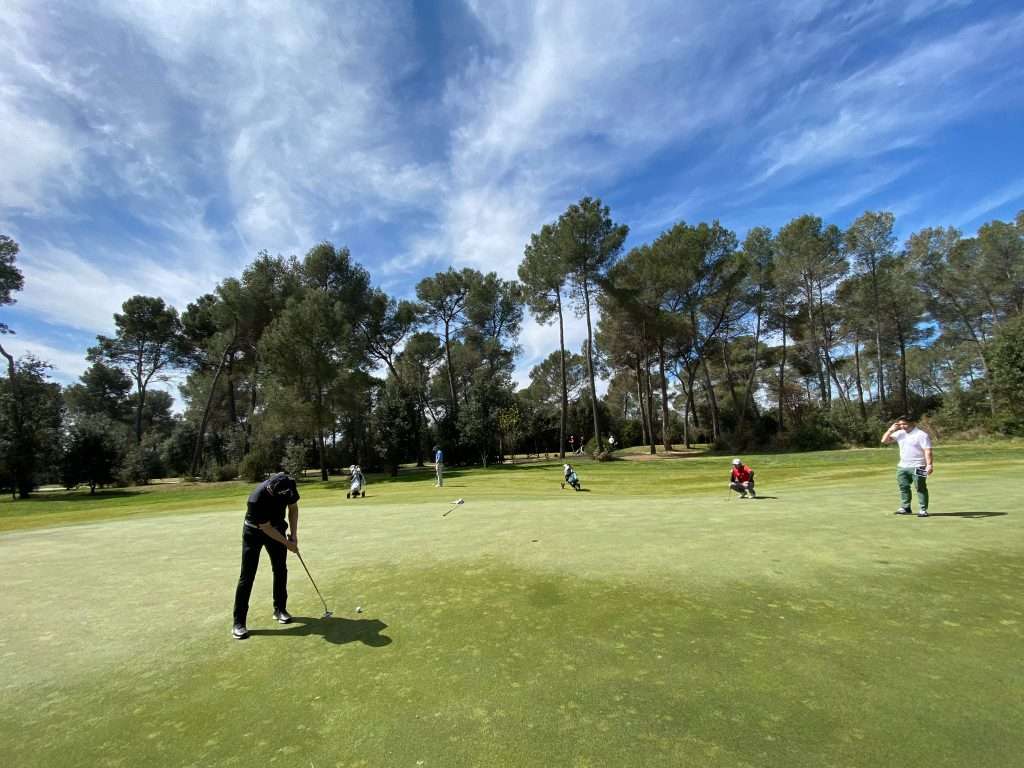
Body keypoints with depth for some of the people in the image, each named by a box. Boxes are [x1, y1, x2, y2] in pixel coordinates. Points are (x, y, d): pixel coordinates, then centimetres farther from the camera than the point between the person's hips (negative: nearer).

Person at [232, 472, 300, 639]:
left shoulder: (288, 486, -25)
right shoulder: (256, 499, -39)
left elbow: (293, 508, -5)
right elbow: (266, 528, -25)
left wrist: (293, 534, -10)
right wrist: (287, 543, -16)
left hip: (277, 528, 5)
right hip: (254, 532, -4)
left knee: (281, 570, 5)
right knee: (247, 575, -6)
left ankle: (280, 609, 20)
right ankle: (239, 622, 2)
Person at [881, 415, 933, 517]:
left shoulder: (922, 435, -9)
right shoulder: (900, 433, 8)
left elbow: (927, 451, -15)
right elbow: (884, 441, 9)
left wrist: (929, 464, -23)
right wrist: (891, 430, -3)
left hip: (917, 467, -6)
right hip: (902, 466, 6)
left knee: (921, 488, 0)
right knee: (903, 488, 11)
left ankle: (923, 510, 5)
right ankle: (905, 508, 19)